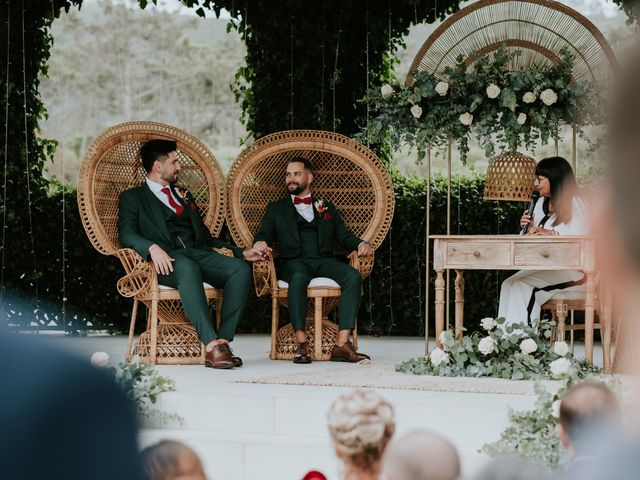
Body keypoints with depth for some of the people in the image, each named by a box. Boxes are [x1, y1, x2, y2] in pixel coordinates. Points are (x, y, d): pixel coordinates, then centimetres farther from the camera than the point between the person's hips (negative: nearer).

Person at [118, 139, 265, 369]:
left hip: (198, 253, 6)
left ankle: (224, 341, -32)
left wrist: (241, 253, 19)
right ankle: (211, 345, -49)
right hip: (167, 260, -6)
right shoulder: (133, 197, 15)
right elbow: (127, 235, -3)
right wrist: (153, 248, -24)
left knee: (241, 269, -25)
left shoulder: (184, 196, 33)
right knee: (188, 269, -42)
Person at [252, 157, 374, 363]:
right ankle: (301, 343, -42)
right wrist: (260, 243, -15)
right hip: (294, 261, -2)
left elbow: (343, 236, 19)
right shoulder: (276, 208, 23)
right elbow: (265, 234, 11)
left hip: (324, 261, 2)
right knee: (298, 278, -40)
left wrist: (360, 244, -4)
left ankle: (342, 343, -38)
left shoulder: (327, 207, 26)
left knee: (353, 276, -30)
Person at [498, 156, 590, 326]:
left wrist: (550, 233, -25)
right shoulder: (541, 203, 17)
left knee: (523, 286, -26)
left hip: (572, 270, -7)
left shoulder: (576, 204, -7)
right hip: (544, 268, 7)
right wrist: (529, 228, 2)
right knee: (509, 284, -20)